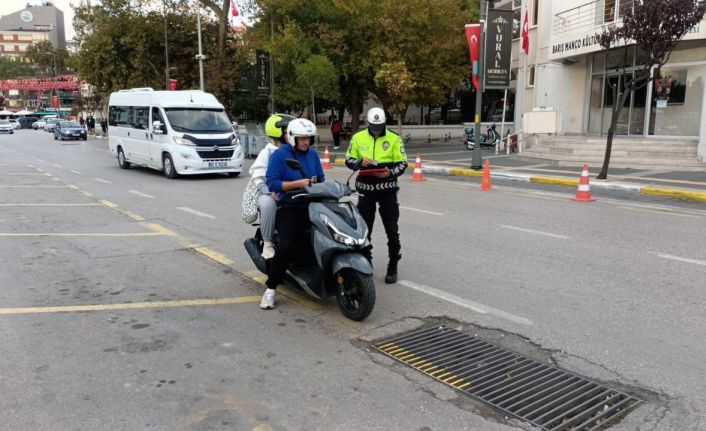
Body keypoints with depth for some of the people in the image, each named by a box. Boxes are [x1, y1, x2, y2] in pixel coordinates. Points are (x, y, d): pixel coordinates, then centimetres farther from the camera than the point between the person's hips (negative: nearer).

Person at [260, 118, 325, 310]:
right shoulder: (279, 155, -2)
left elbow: (320, 179, 19)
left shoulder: (313, 154, 15)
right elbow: (272, 183, -11)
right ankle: (270, 289, -9)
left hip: (313, 206, 6)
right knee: (286, 247, -24)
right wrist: (297, 183, -19)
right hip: (290, 208, -5)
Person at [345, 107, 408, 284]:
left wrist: (390, 173, -21)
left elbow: (402, 163, -1)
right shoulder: (358, 138, 2)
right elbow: (349, 160, 6)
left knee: (392, 231, 1)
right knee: (364, 230, 10)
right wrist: (360, 162, -15)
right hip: (366, 190, 2)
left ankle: (392, 267, 15)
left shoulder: (394, 138, -3)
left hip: (387, 189, -1)